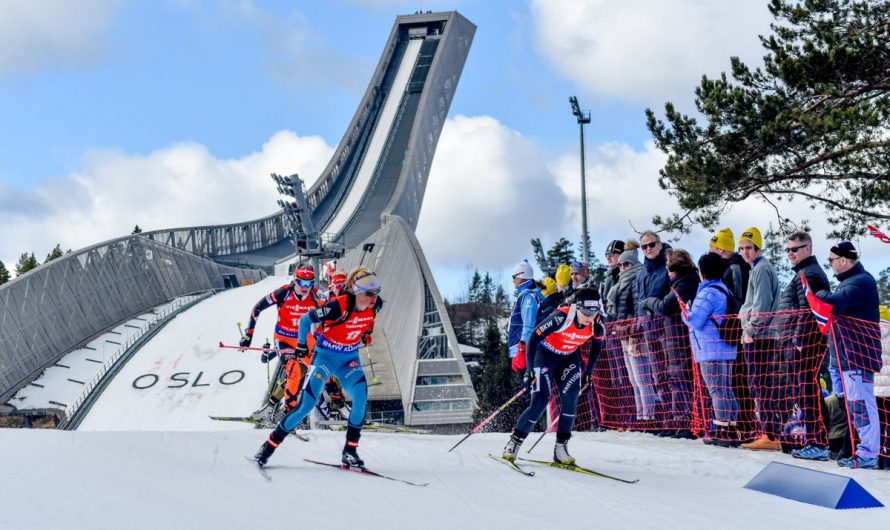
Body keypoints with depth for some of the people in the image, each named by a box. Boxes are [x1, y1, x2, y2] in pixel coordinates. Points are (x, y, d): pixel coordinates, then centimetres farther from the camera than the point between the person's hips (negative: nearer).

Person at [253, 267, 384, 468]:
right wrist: (301, 346, -2)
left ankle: (350, 451, -7)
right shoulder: (337, 307, -29)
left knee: (361, 398, -21)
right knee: (306, 405, -10)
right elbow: (305, 320, -14)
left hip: (349, 358, 4)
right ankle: (269, 446, 7)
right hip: (325, 356, -4)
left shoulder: (375, 306, -13)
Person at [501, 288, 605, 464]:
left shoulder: (597, 326, -18)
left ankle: (561, 447, -1)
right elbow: (533, 339, -26)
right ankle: (514, 442, 2)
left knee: (570, 401, -14)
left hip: (570, 357, 4)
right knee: (540, 402, -14)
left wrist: (589, 371, 4)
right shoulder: (561, 317, -33)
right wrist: (530, 370, -26)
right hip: (546, 354, -4)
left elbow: (597, 346, 6)